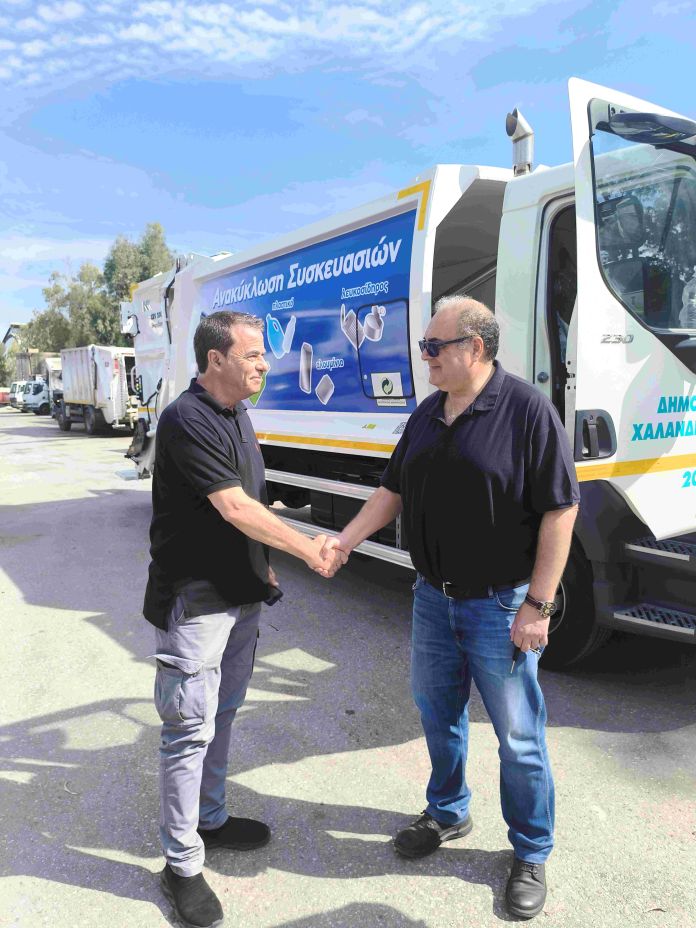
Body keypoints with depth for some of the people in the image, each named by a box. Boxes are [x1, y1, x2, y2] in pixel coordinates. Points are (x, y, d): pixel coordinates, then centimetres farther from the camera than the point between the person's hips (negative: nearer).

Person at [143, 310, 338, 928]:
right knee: (190, 729, 1)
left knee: (222, 714, 20)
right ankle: (182, 865, 17)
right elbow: (234, 508, -23)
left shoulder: (237, 414, 10)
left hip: (241, 593, 9)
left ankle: (211, 819, 38)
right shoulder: (187, 421, -20)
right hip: (195, 599, -9)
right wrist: (308, 549, -15)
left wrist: (262, 569, 16)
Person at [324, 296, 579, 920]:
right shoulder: (427, 415, 5)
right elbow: (394, 489, 12)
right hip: (432, 596, 7)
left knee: (518, 737, 9)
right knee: (439, 714, 22)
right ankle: (448, 813, 46)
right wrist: (345, 540, -1)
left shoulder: (526, 409, -16)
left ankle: (532, 855, 33)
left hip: (499, 605, -6)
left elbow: (560, 509, -17)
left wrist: (538, 605, -18)